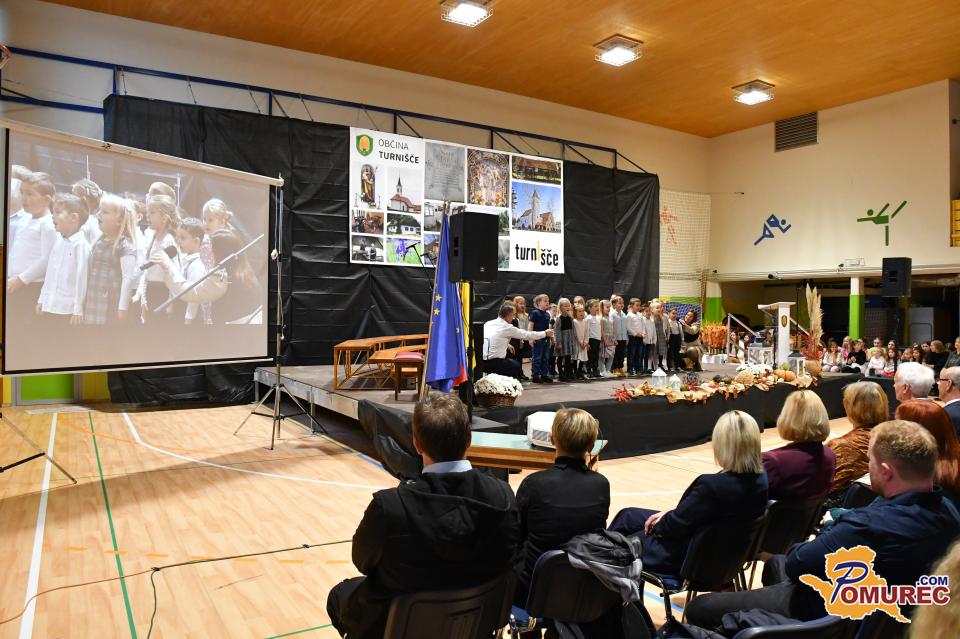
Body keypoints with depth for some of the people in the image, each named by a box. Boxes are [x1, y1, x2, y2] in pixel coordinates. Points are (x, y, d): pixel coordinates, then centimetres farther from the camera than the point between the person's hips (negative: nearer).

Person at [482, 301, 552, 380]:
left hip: (482, 361, 7)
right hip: (493, 362, -6)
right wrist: (545, 333, 17)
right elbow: (527, 334, 4)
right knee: (516, 366, 19)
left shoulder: (488, 323, 10)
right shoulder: (507, 327, -6)